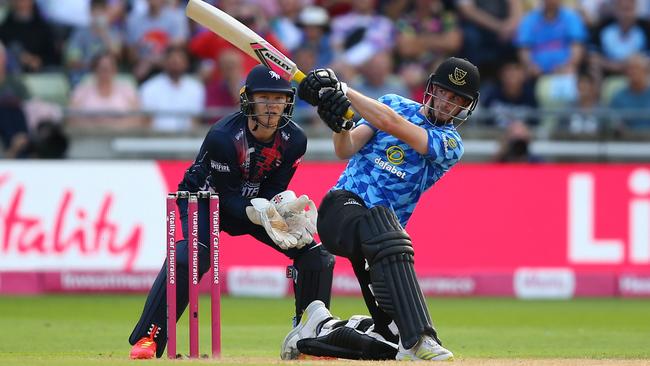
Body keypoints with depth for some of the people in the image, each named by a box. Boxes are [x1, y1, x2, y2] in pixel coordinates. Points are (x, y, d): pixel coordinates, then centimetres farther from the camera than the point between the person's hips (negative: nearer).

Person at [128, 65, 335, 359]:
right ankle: (147, 339, -29)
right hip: (205, 199, -5)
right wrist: (258, 213, -44)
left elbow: (273, 191, -11)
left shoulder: (293, 140, -17)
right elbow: (228, 197, -27)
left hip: (254, 203, 5)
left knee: (315, 255, -7)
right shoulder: (223, 136, -31)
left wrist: (285, 207, -34)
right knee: (191, 255, -33)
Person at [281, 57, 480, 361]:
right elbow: (346, 150, 0)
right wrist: (339, 125, -22)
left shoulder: (450, 145, 2)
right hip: (344, 207, -3)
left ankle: (320, 330, 18)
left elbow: (393, 124, -14)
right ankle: (419, 340, -52)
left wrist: (342, 90, -18)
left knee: (392, 341, -7)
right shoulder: (393, 104, 10)